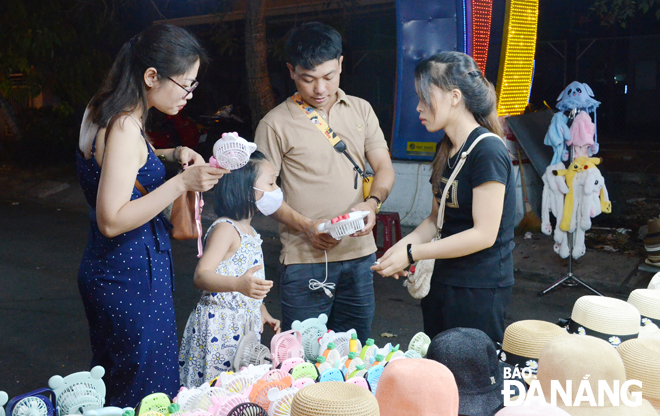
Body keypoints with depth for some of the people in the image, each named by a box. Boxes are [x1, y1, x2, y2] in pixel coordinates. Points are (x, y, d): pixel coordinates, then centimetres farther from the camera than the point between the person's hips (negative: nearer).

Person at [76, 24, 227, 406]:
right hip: (132, 279, -10)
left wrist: (171, 154, 10)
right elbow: (111, 221, -27)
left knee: (113, 385, 23)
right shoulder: (125, 127, -23)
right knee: (149, 392, 4)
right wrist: (182, 183, -27)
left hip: (105, 271, 10)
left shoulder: (103, 113, 6)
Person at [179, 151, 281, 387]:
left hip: (245, 327, 9)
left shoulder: (249, 232, 14)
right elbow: (201, 276, -26)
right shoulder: (225, 228, -14)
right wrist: (238, 284, -41)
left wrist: (263, 313, 23)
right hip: (220, 328, -9)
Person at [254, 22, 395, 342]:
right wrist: (305, 226, -17)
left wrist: (372, 202, -12)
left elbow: (384, 168, 9)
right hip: (304, 259, -4)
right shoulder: (275, 124, -4)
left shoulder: (361, 110, 9)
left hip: (360, 253, 4)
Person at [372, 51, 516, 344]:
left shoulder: (487, 151, -17)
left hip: (481, 289, -8)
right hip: (444, 282, 8)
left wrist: (412, 253, -18)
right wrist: (402, 245, -3)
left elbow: (484, 234, -20)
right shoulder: (446, 149, 10)